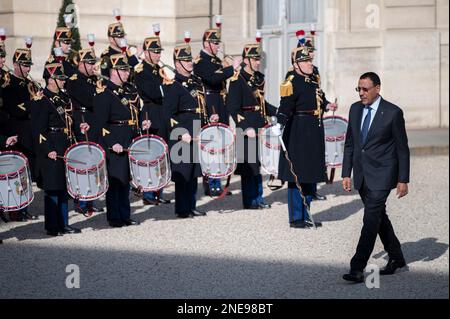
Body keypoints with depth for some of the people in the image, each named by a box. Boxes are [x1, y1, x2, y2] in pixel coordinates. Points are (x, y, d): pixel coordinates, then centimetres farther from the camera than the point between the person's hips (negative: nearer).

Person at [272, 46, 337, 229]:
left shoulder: (313, 81, 14)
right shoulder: (292, 83, -12)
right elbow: (286, 107, -23)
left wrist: (326, 106, 8)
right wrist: (280, 124, -36)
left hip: (314, 135, 9)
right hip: (298, 136, -9)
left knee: (311, 176, 14)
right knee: (297, 177, -3)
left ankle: (305, 216, 22)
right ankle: (296, 218, 4)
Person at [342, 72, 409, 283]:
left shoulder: (393, 113, -9)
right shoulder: (355, 109, 8)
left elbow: (402, 148, -5)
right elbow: (350, 144, 14)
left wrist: (403, 180, -7)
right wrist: (346, 174, 8)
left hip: (381, 174, -6)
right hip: (361, 175, 6)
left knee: (371, 218, -13)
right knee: (379, 216, 15)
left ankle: (357, 268, -16)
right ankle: (396, 258, 30)